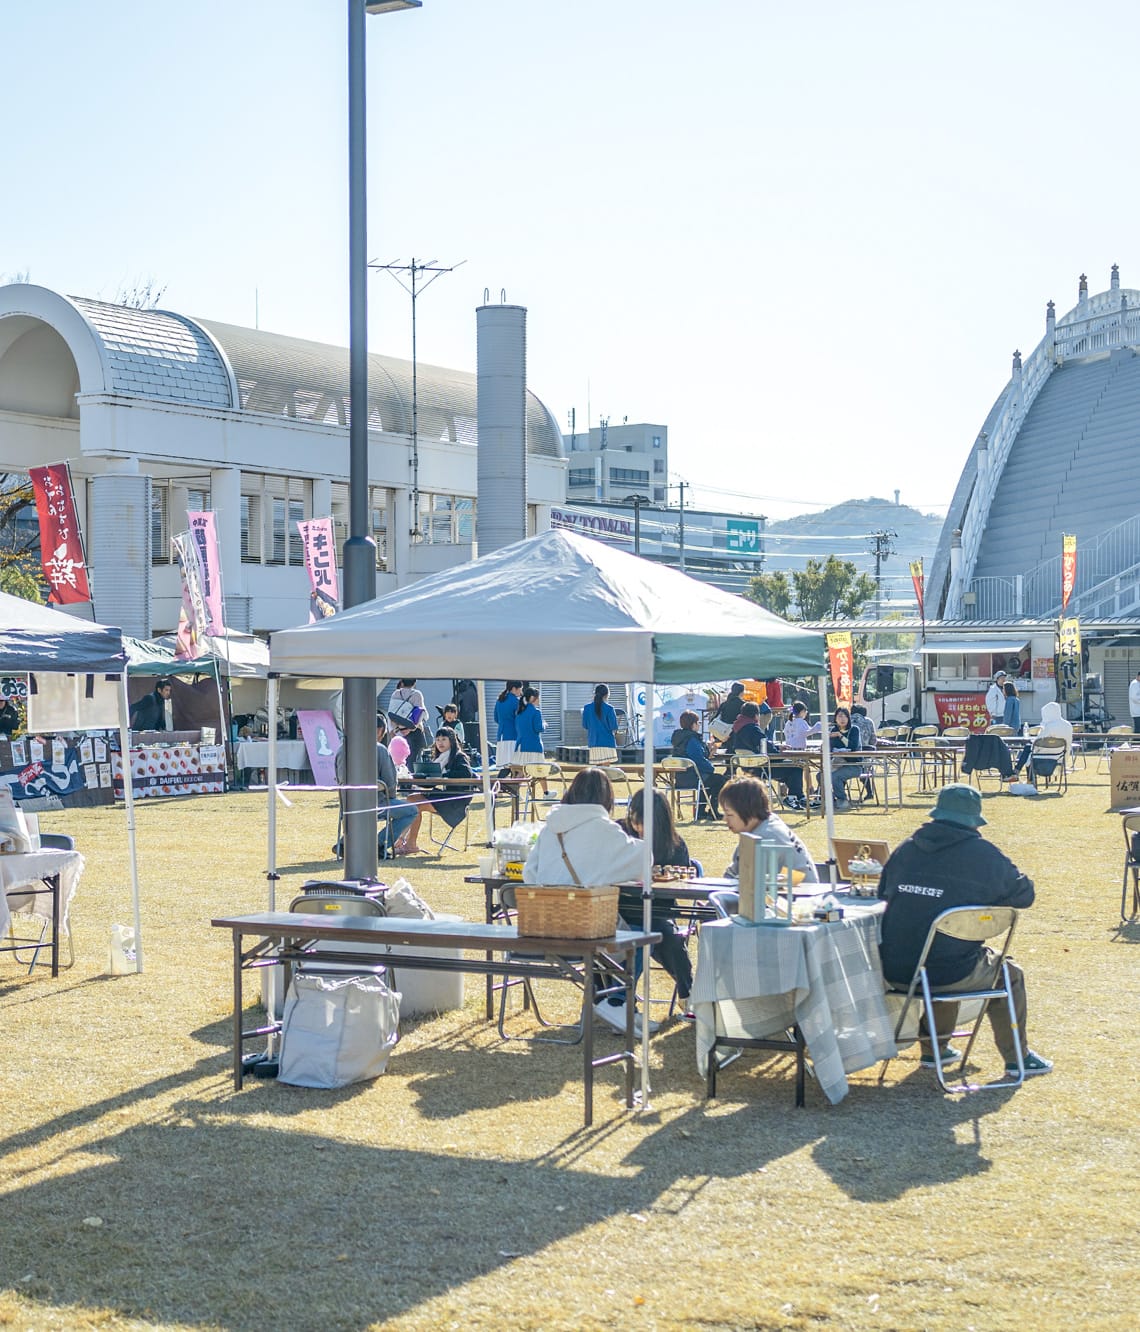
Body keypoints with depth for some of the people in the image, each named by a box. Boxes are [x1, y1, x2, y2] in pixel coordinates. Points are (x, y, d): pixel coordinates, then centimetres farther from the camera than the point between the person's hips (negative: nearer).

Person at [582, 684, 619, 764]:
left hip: (594, 742, 4)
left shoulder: (587, 708, 1)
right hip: (607, 741, -4)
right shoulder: (609, 708, -9)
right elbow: (613, 727, -9)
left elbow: (585, 725, 6)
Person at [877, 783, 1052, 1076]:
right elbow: (1024, 894, 5)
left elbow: (883, 894, 19)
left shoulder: (905, 849, 7)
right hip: (949, 974, -5)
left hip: (895, 972, 5)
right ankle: (1017, 1057, 32)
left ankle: (934, 1049, 45)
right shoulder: (983, 855, -6)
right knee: (1010, 975, 24)